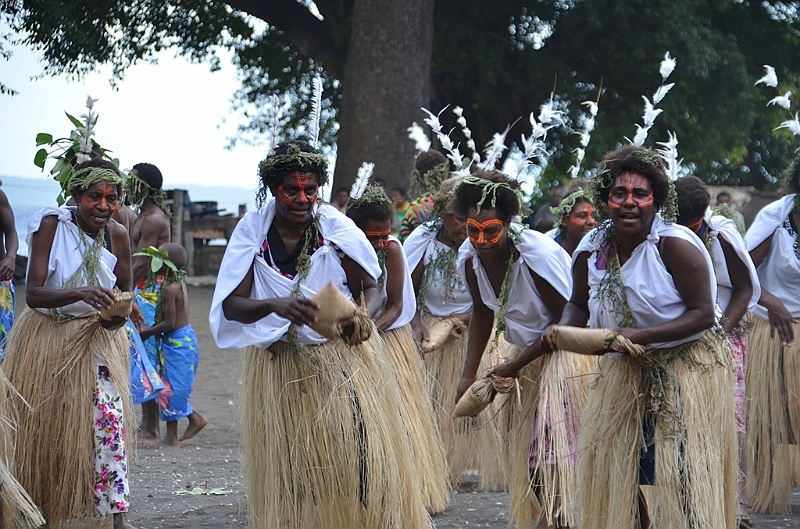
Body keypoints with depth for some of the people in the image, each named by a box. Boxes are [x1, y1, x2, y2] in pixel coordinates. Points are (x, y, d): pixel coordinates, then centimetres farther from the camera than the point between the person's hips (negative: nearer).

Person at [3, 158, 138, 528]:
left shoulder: (117, 235, -6)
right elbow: (33, 293, -24)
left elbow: (125, 291, 9)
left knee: (108, 417, -14)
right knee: (42, 429, 4)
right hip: (48, 340, -2)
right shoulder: (51, 226, -17)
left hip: (97, 339, 2)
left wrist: (118, 313, -14)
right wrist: (81, 294, -40)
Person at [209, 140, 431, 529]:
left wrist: (363, 317, -24)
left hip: (343, 357, -1)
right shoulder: (252, 231, -6)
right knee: (290, 470, 2)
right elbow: (231, 305, -12)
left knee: (360, 456, -10)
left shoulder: (334, 226, -6)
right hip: (279, 368, 1)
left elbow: (370, 288, -1)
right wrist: (276, 305, -32)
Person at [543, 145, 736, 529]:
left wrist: (639, 335, -28)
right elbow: (578, 305, 16)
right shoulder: (591, 252, -1)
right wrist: (563, 331, -8)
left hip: (686, 368, -6)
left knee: (681, 478, -10)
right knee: (618, 474, 7)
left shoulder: (676, 245, -18)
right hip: (626, 376, 6)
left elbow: (703, 314, -20)